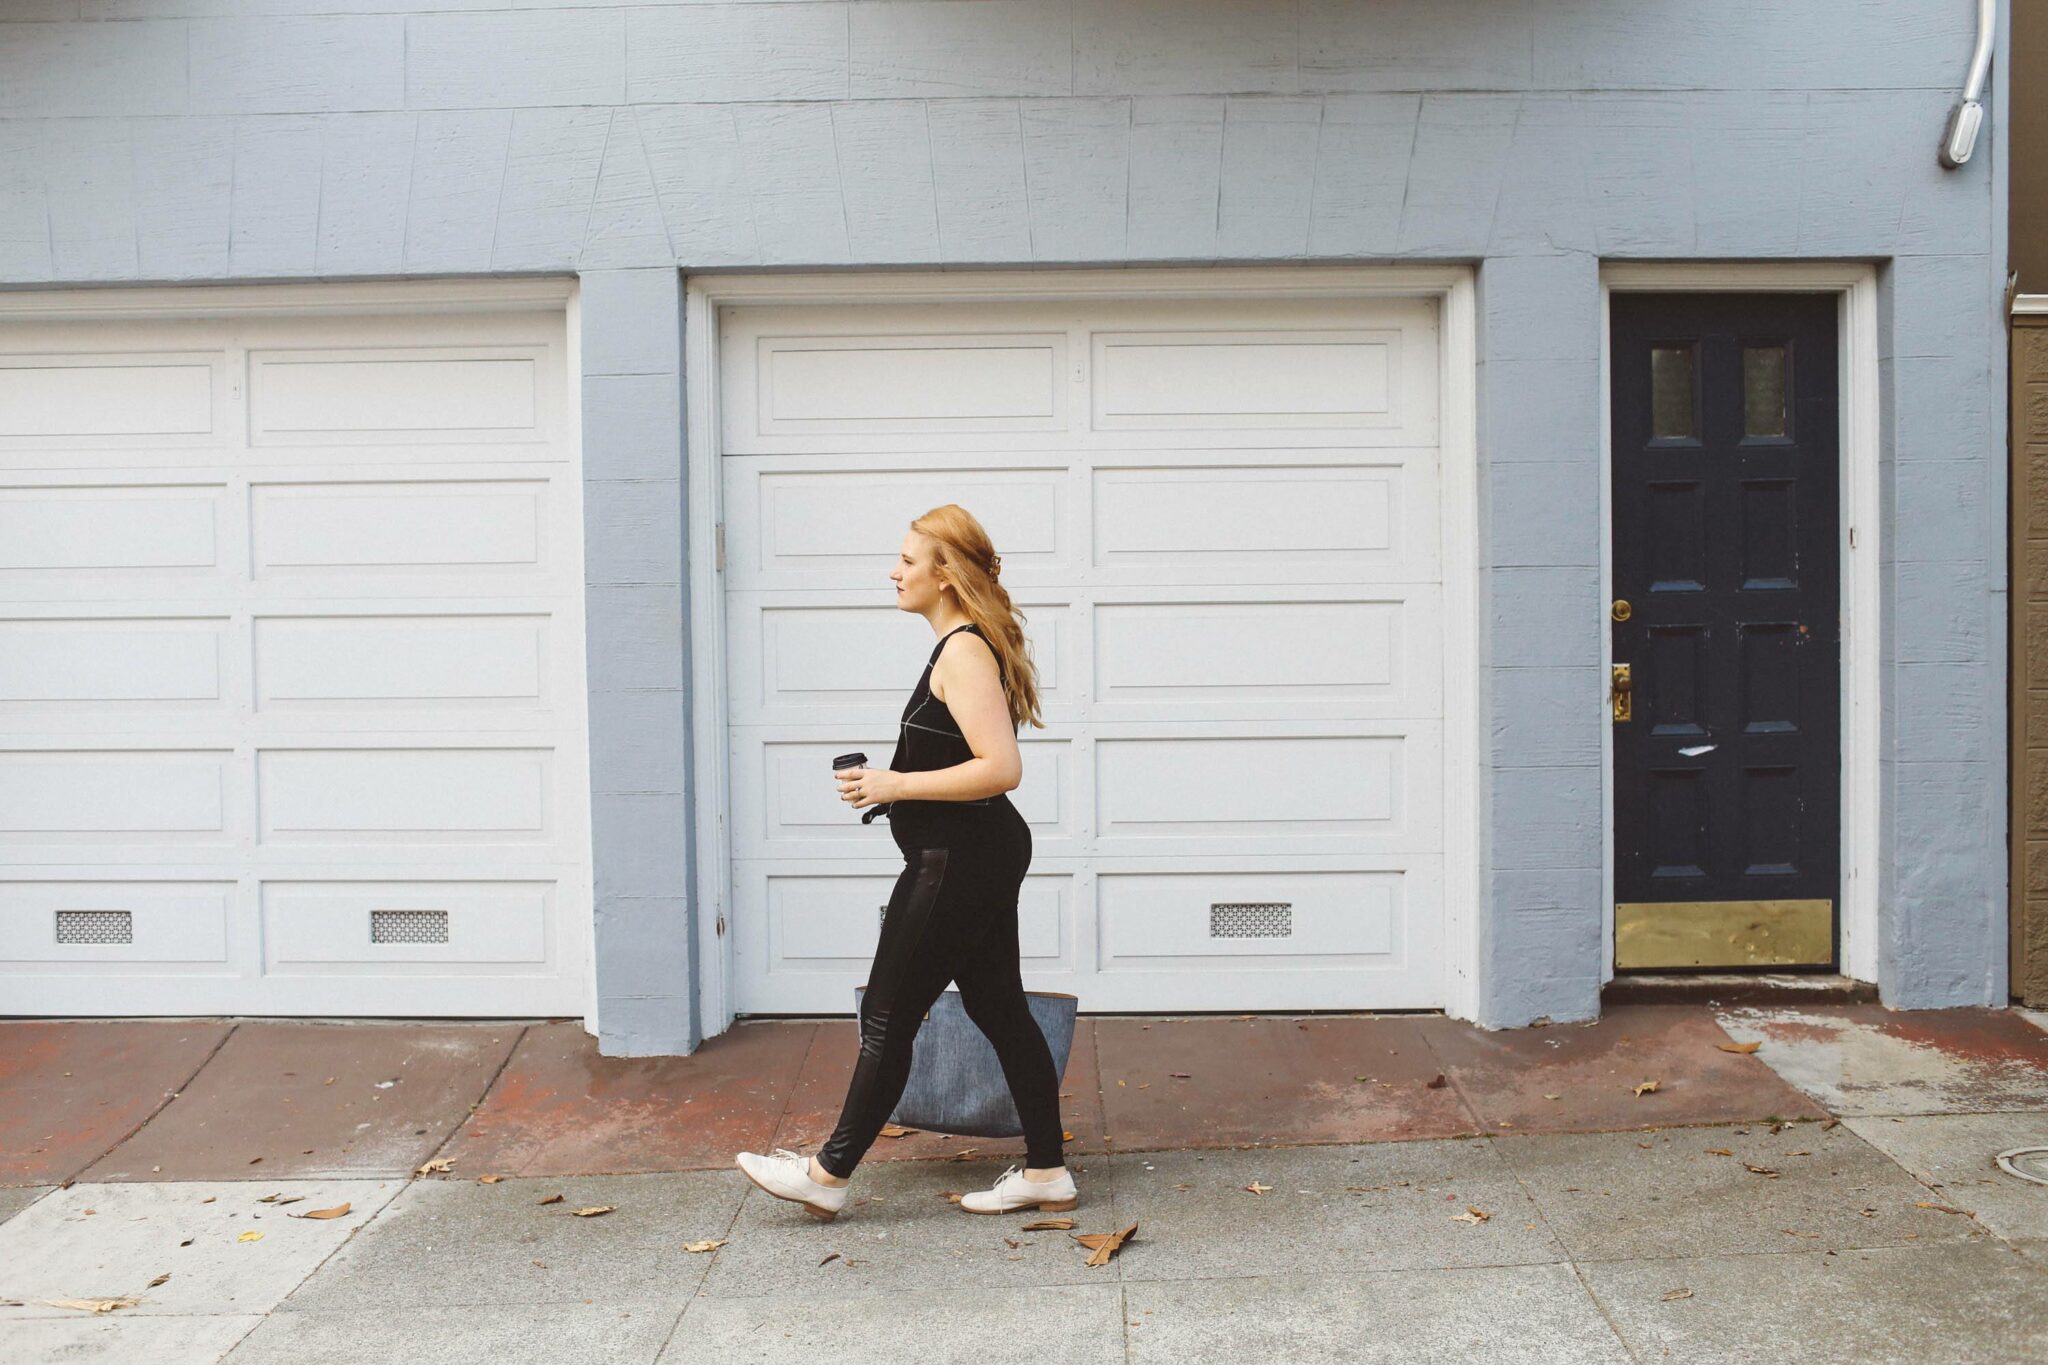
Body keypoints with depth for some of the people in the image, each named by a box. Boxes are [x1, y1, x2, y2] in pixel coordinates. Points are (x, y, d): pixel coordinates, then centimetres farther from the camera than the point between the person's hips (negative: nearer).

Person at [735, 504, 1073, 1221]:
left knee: (887, 1018, 1)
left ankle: (827, 1175, 14)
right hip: (982, 859, 11)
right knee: (1000, 1010, 15)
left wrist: (897, 786, -21)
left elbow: (1000, 769, -26)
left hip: (956, 865, -11)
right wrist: (891, 781, 14)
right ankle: (1046, 1172, 23)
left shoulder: (963, 653, -18)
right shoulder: (969, 646, 13)